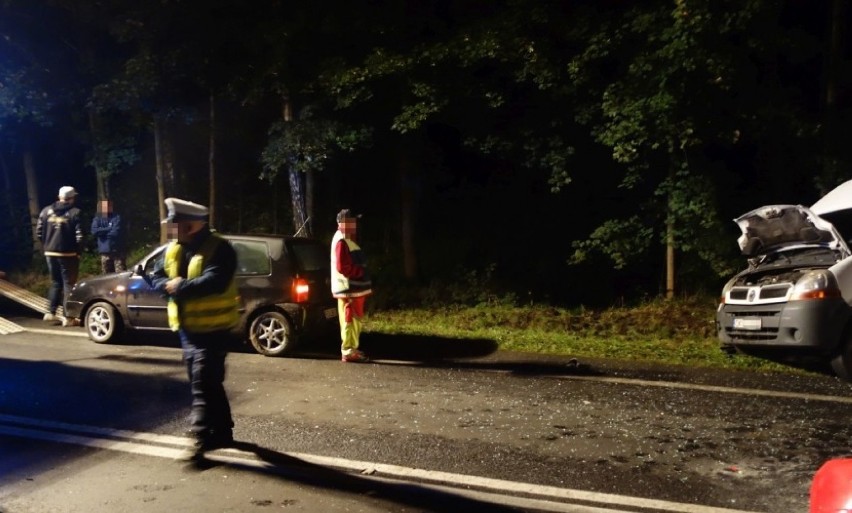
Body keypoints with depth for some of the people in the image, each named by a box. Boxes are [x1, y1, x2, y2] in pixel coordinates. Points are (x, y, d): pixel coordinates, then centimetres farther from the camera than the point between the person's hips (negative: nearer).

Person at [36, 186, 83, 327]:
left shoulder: (46, 210, 5)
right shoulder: (75, 213, -9)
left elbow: (39, 232, 5)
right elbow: (79, 235, -15)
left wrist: (46, 246, 15)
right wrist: (78, 251, -1)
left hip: (50, 253, 5)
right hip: (68, 253, -5)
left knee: (55, 282, 20)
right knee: (68, 284, 2)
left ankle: (51, 312, 18)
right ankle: (67, 317, 1)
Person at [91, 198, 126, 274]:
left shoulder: (117, 217, -2)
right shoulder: (97, 219, 9)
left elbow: (116, 232, -15)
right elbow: (94, 231, -8)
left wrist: (102, 232, -2)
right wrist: (109, 228, -9)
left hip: (117, 251, -3)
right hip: (105, 252, 4)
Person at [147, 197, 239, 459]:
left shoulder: (218, 249, -16)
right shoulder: (173, 249, 9)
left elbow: (214, 282, -30)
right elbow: (156, 277, 9)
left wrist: (179, 286, -22)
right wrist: (168, 285, -14)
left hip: (212, 328, -8)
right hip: (187, 327, 8)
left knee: (203, 385, -8)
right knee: (209, 384, 16)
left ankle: (202, 438, -4)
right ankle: (222, 432, 27)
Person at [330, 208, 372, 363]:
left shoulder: (347, 240, 19)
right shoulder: (341, 241, -15)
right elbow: (343, 267, -23)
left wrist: (361, 272, 12)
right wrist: (361, 272, -17)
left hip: (353, 288, 11)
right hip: (348, 289, -11)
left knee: (354, 321, 15)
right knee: (350, 321, -7)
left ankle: (352, 349, 22)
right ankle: (348, 352, -3)